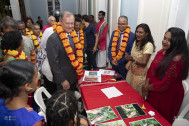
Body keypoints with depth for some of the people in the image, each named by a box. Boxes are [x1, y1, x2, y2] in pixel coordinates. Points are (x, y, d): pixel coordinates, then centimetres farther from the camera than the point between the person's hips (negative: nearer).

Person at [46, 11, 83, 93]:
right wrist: (62, 81, -16)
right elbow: (54, 63, -20)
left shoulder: (73, 35, 1)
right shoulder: (53, 39, -22)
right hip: (63, 79, -6)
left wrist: (79, 70, 10)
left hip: (74, 76, 7)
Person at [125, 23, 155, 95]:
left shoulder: (148, 45, -19)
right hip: (132, 72, 7)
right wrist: (129, 62, -8)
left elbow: (144, 63, -20)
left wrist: (133, 60, -37)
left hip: (141, 75, -6)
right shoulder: (136, 42, 3)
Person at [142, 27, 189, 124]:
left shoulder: (177, 59, -25)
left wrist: (147, 87, -10)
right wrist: (146, 86, -7)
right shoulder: (161, 52, -1)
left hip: (167, 97, -7)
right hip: (153, 94, 7)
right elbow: (151, 70, 3)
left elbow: (164, 84, -25)